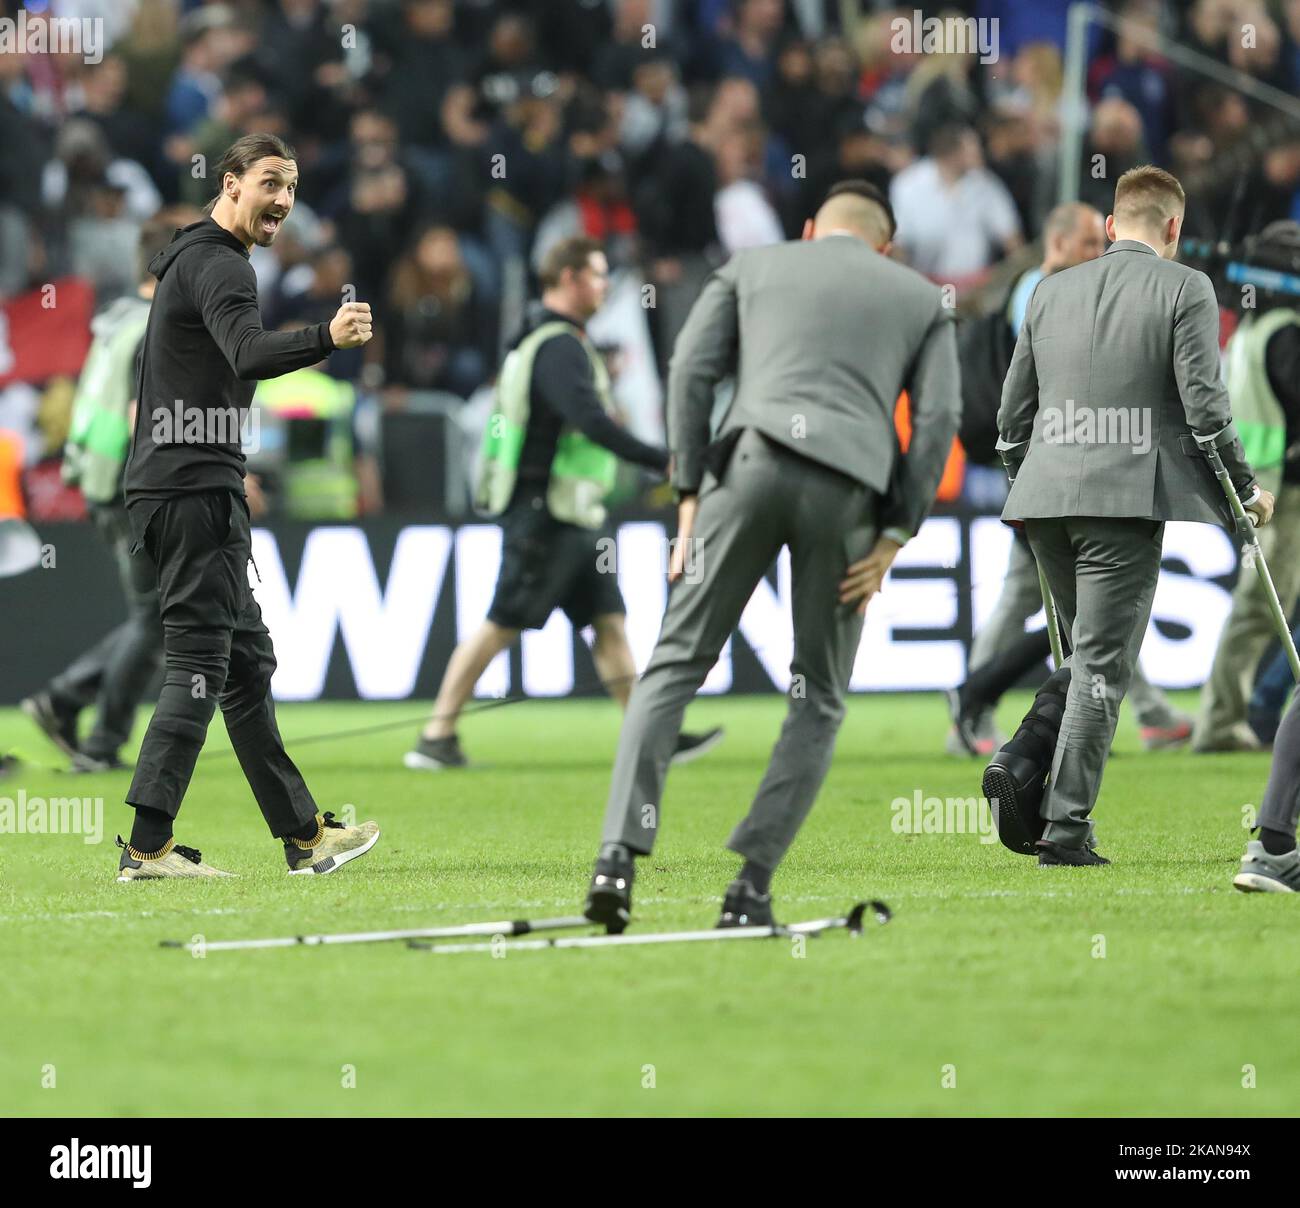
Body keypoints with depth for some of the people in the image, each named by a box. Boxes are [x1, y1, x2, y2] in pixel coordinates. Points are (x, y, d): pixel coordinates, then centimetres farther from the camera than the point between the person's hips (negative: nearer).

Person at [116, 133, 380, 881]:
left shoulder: (191, 259, 21)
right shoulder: (219, 265, -13)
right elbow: (249, 355, -32)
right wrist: (327, 340, -46)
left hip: (175, 489, 11)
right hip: (196, 489, -11)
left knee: (248, 662, 14)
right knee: (199, 665, -11)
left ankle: (304, 834, 21)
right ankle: (148, 848, -14)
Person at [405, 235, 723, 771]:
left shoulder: (562, 340, 16)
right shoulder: (558, 347, -17)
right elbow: (591, 421, -28)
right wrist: (661, 462, -29)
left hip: (573, 519, 10)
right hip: (545, 518, -10)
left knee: (609, 622, 7)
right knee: (502, 626, -5)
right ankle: (436, 738, 0)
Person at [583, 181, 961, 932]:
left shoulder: (752, 268, 24)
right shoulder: (923, 300, 24)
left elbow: (692, 371, 9)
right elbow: (938, 418, 10)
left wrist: (690, 493, 9)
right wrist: (895, 536, 8)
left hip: (752, 461, 0)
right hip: (851, 490, 0)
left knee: (677, 663, 4)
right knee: (819, 699, 11)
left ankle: (620, 855, -13)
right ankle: (751, 887, 1)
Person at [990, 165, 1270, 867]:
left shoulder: (1052, 290, 13)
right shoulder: (1185, 289, -3)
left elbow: (1012, 412, 15)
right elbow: (1204, 406, -8)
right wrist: (1246, 491, 5)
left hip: (1047, 497, 5)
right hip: (1127, 498, -5)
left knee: (1088, 654, 19)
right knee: (1104, 665, -2)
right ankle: (1065, 829, -5)